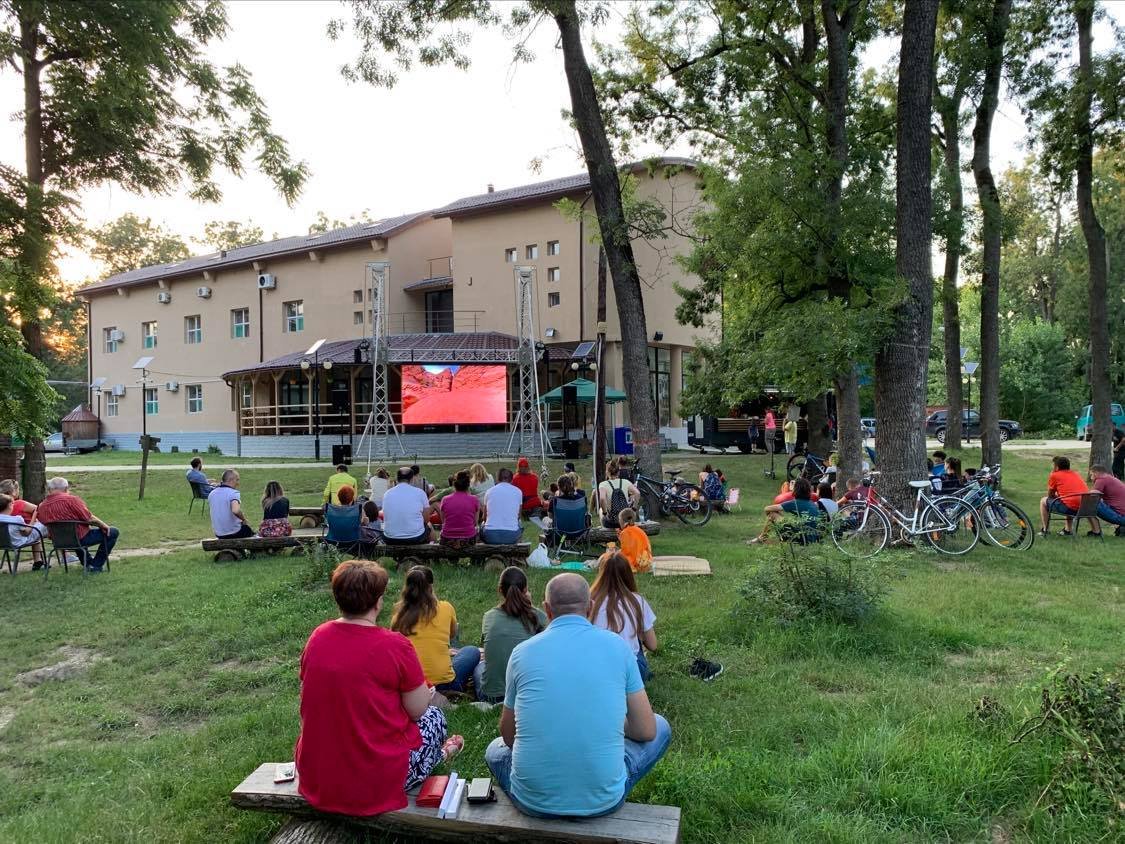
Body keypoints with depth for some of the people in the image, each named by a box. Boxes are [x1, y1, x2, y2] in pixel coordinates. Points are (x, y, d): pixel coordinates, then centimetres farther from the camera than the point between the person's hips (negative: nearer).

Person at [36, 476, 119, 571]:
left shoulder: (41, 506, -2)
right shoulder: (71, 499, -20)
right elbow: (89, 518, -18)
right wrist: (104, 526, -1)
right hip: (80, 539, -8)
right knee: (113, 532, 4)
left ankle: (88, 563, 43)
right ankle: (96, 565, 9)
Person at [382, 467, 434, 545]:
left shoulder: (387, 493, 2)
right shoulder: (419, 492, -6)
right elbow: (426, 520, -1)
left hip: (391, 540, 2)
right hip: (416, 539, -2)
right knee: (428, 525, 29)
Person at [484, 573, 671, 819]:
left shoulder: (523, 651, -1)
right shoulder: (616, 646, -4)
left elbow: (508, 736, 11)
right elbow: (646, 731, 2)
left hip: (533, 802, 2)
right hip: (603, 801, -1)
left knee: (496, 749, 36)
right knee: (661, 727, 24)